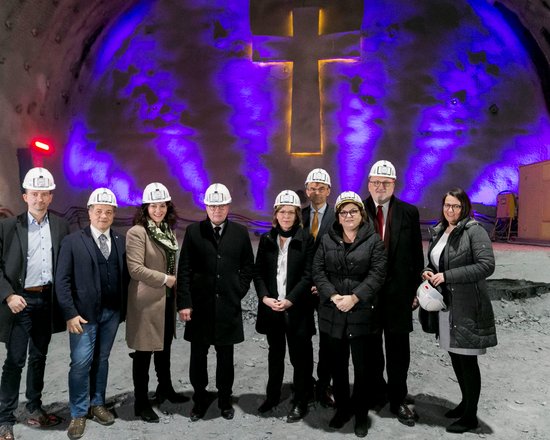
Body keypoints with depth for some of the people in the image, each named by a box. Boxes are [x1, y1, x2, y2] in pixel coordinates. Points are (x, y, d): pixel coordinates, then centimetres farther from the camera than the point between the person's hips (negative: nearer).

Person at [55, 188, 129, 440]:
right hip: (84, 312, -3)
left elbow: (125, 276, 7)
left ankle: (97, 405, 28)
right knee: (80, 362, -2)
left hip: (112, 312, 3)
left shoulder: (121, 241, 6)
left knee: (101, 360, 13)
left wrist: (125, 308, 2)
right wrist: (70, 313, -12)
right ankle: (79, 413, 14)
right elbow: (62, 280, -6)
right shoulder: (72, 241, -3)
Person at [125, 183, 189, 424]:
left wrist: (174, 284, 11)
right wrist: (165, 279, -17)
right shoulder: (137, 232, -15)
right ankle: (141, 402, 16)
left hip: (167, 299, 8)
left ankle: (165, 389, 37)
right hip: (147, 301, -8)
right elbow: (135, 269, -22)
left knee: (164, 347, 20)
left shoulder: (168, 230, 10)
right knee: (144, 352, 3)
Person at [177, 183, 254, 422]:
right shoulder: (193, 231, -1)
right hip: (199, 304, 0)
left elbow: (247, 266, 9)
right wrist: (184, 303, -8)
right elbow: (184, 270, -3)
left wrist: (239, 292, 0)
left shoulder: (240, 232, 2)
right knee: (198, 356, 8)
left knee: (225, 357, 11)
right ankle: (200, 399, 26)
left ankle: (225, 400, 28)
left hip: (228, 306, 1)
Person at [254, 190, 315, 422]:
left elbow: (307, 276, -9)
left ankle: (300, 402, 17)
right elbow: (258, 272, 4)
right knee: (275, 354, 17)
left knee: (300, 356, 5)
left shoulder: (306, 239, -4)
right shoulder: (266, 239, 6)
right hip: (271, 307, 4)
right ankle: (272, 395, 32)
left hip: (297, 308, -3)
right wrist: (265, 297, -11)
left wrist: (289, 300, -18)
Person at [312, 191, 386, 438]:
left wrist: (354, 298, -18)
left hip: (362, 313, -2)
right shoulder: (327, 240, 7)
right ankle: (342, 409, 31)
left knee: (362, 366, 7)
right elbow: (318, 272, 0)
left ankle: (361, 414, 24)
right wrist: (334, 296, -14)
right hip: (333, 313, 3)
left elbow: (377, 274, -9)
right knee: (337, 365, 13)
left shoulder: (373, 240, -1)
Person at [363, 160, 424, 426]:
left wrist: (416, 290, 0)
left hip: (398, 292, 0)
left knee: (398, 349, 10)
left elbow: (416, 255, 2)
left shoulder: (409, 212, 0)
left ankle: (397, 401, 25)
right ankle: (377, 394, 34)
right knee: (371, 347, 15)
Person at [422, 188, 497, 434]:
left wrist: (447, 276, -22)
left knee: (467, 360, 1)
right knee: (455, 357, 17)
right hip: (446, 305, 7)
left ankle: (470, 416, 16)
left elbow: (487, 265, -20)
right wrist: (429, 273, -1)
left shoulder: (474, 231, -12)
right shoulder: (438, 232, 10)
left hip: (468, 307, -7)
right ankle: (466, 402, 36)